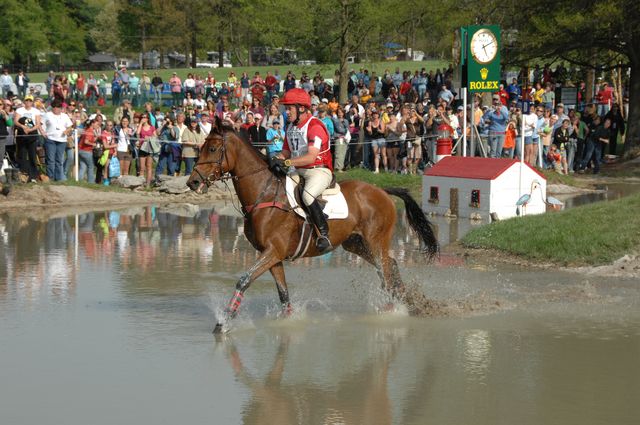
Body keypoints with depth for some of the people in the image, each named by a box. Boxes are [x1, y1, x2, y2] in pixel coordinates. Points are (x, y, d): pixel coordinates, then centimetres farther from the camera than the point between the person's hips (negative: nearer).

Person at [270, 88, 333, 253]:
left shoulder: (315, 127, -15)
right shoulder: (291, 128, 13)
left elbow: (311, 157, -26)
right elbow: (286, 152, 15)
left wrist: (287, 162, -34)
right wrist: (277, 160, -9)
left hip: (319, 170, -9)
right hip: (298, 171, 9)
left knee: (307, 196, -36)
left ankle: (324, 234, -29)